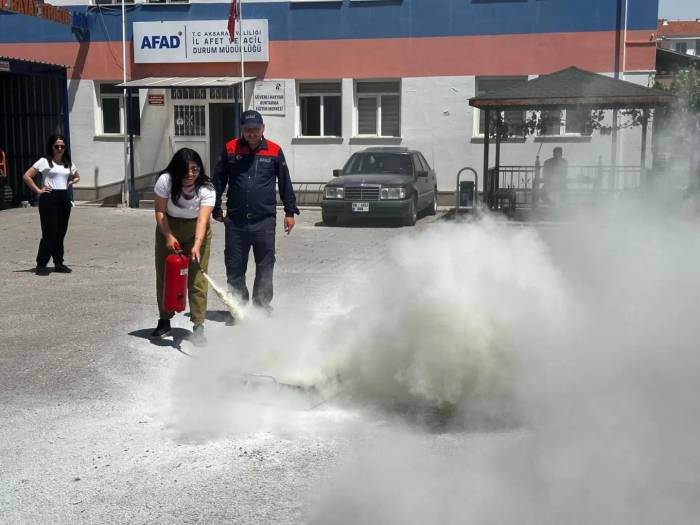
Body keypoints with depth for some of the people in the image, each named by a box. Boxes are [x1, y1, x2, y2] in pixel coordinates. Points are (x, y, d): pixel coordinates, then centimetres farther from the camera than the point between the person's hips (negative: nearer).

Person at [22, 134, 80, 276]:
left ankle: (59, 263, 16)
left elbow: (77, 177, 29)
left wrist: (69, 183, 11)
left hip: (64, 199, 5)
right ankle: (41, 265, 0)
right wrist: (38, 190, -8)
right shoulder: (44, 162, -3)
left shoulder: (69, 163, 13)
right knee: (49, 233, -7)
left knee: (61, 233, 8)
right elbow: (27, 176, -7)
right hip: (49, 199, -5)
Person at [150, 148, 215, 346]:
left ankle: (198, 326, -4)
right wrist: (169, 237, -25)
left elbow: (202, 220, -33)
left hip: (195, 231, -2)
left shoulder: (206, 189, -25)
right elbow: (160, 211, -14)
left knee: (197, 279, -9)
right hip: (168, 229, 2)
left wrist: (197, 246, -47)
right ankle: (164, 322, 24)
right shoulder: (165, 181, -22)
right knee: (164, 276, 8)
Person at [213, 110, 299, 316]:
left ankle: (262, 306, 19)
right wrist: (216, 209, 10)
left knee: (265, 268, 6)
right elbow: (218, 181, 10)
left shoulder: (274, 151, 2)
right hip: (235, 221, 1)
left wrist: (290, 211, 9)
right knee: (235, 268, 6)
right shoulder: (230, 149, 4)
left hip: (265, 221, -1)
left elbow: (285, 183, 9)